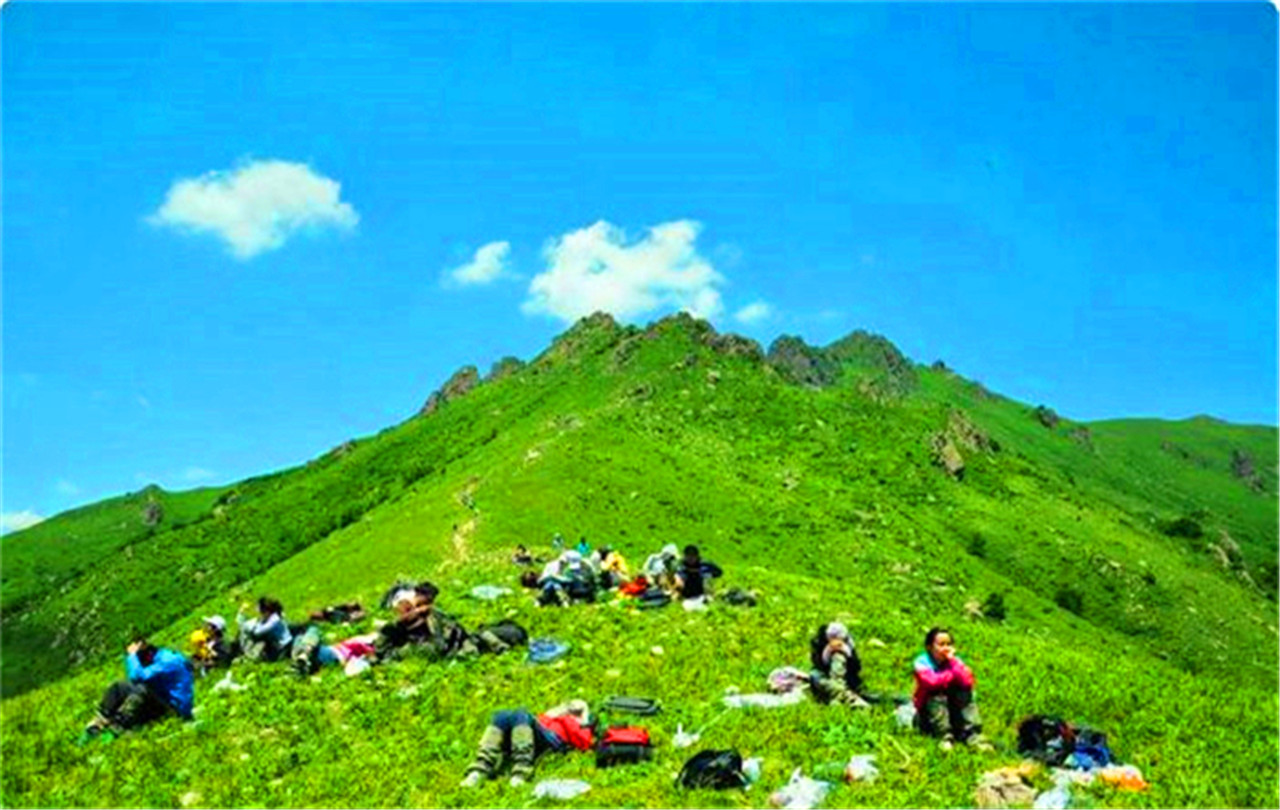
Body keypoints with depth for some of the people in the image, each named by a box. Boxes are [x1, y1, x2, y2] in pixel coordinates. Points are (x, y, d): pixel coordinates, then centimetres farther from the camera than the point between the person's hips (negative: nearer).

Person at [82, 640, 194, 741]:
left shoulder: (168, 661, -19)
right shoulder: (158, 659, 9)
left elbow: (139, 676, -29)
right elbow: (132, 679, 11)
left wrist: (132, 655, -15)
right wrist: (129, 656, 0)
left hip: (174, 708, -10)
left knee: (142, 690, -36)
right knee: (118, 686, 0)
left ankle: (113, 730, -42)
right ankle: (98, 724, -14)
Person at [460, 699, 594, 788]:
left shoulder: (582, 727, 31)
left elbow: (582, 742, 7)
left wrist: (565, 718, 12)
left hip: (551, 743, -5)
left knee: (521, 715, -32)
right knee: (502, 716, -25)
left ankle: (520, 773, -47)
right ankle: (478, 772, -39)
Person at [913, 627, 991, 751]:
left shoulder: (954, 661, -5)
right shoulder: (922, 662, -15)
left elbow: (967, 682, -22)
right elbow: (932, 681, -35)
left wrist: (952, 661, -24)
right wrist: (953, 675, -19)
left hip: (953, 710, 3)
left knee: (965, 694, -21)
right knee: (937, 696, -31)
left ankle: (972, 734, -24)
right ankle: (945, 736, -29)